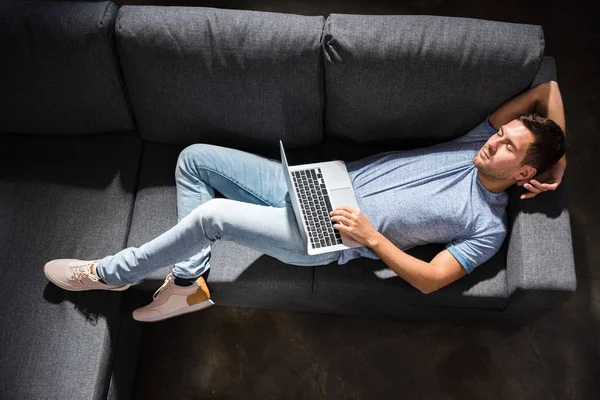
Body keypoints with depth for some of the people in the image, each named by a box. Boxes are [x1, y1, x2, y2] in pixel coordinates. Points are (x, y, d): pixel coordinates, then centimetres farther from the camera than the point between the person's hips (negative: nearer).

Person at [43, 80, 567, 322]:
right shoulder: (476, 145, 10)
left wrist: (370, 234, -16)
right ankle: (190, 283, 7)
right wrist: (556, 162, 13)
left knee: (209, 215, -26)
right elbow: (547, 89, 15)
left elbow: (430, 280, -11)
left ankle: (110, 274, 1)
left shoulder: (488, 226, -5)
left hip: (325, 239, -8)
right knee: (194, 158, 2)